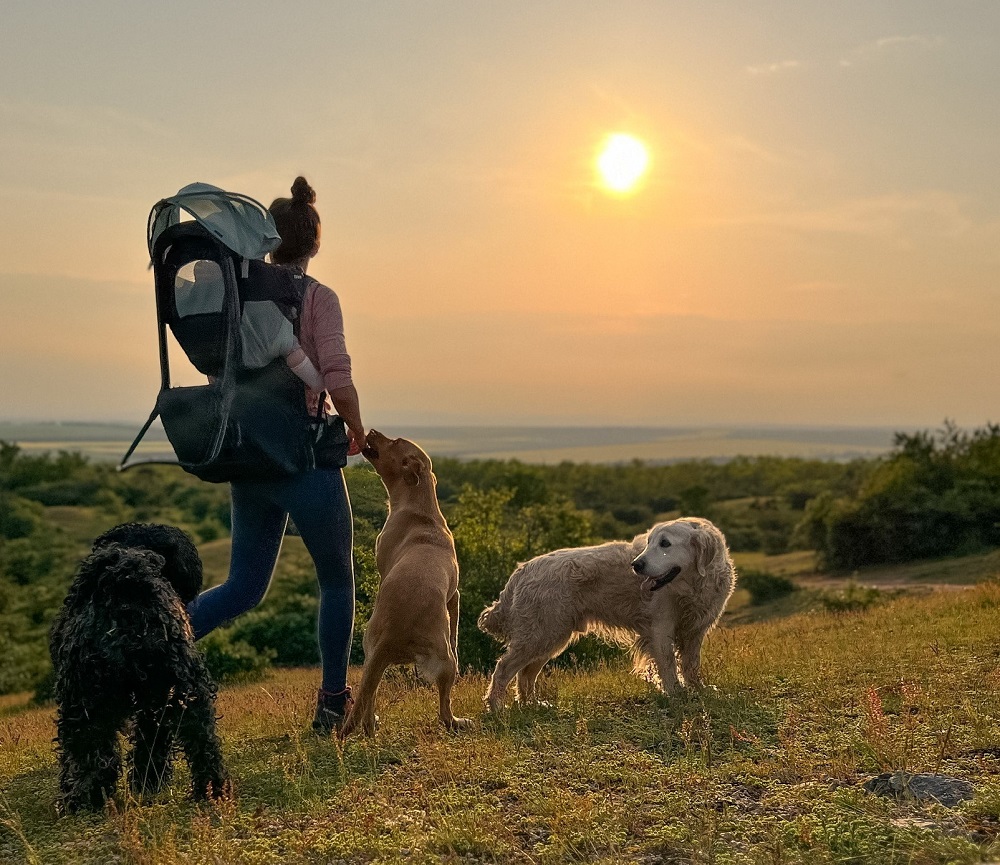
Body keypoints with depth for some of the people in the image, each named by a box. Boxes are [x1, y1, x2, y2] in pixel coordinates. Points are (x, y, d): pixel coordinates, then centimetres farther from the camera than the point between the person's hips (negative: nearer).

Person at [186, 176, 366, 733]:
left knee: (244, 587, 16)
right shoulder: (317, 298, -10)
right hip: (305, 459, -5)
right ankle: (333, 705, 22)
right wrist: (358, 432, -2)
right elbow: (338, 383, -18)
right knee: (338, 581, 15)